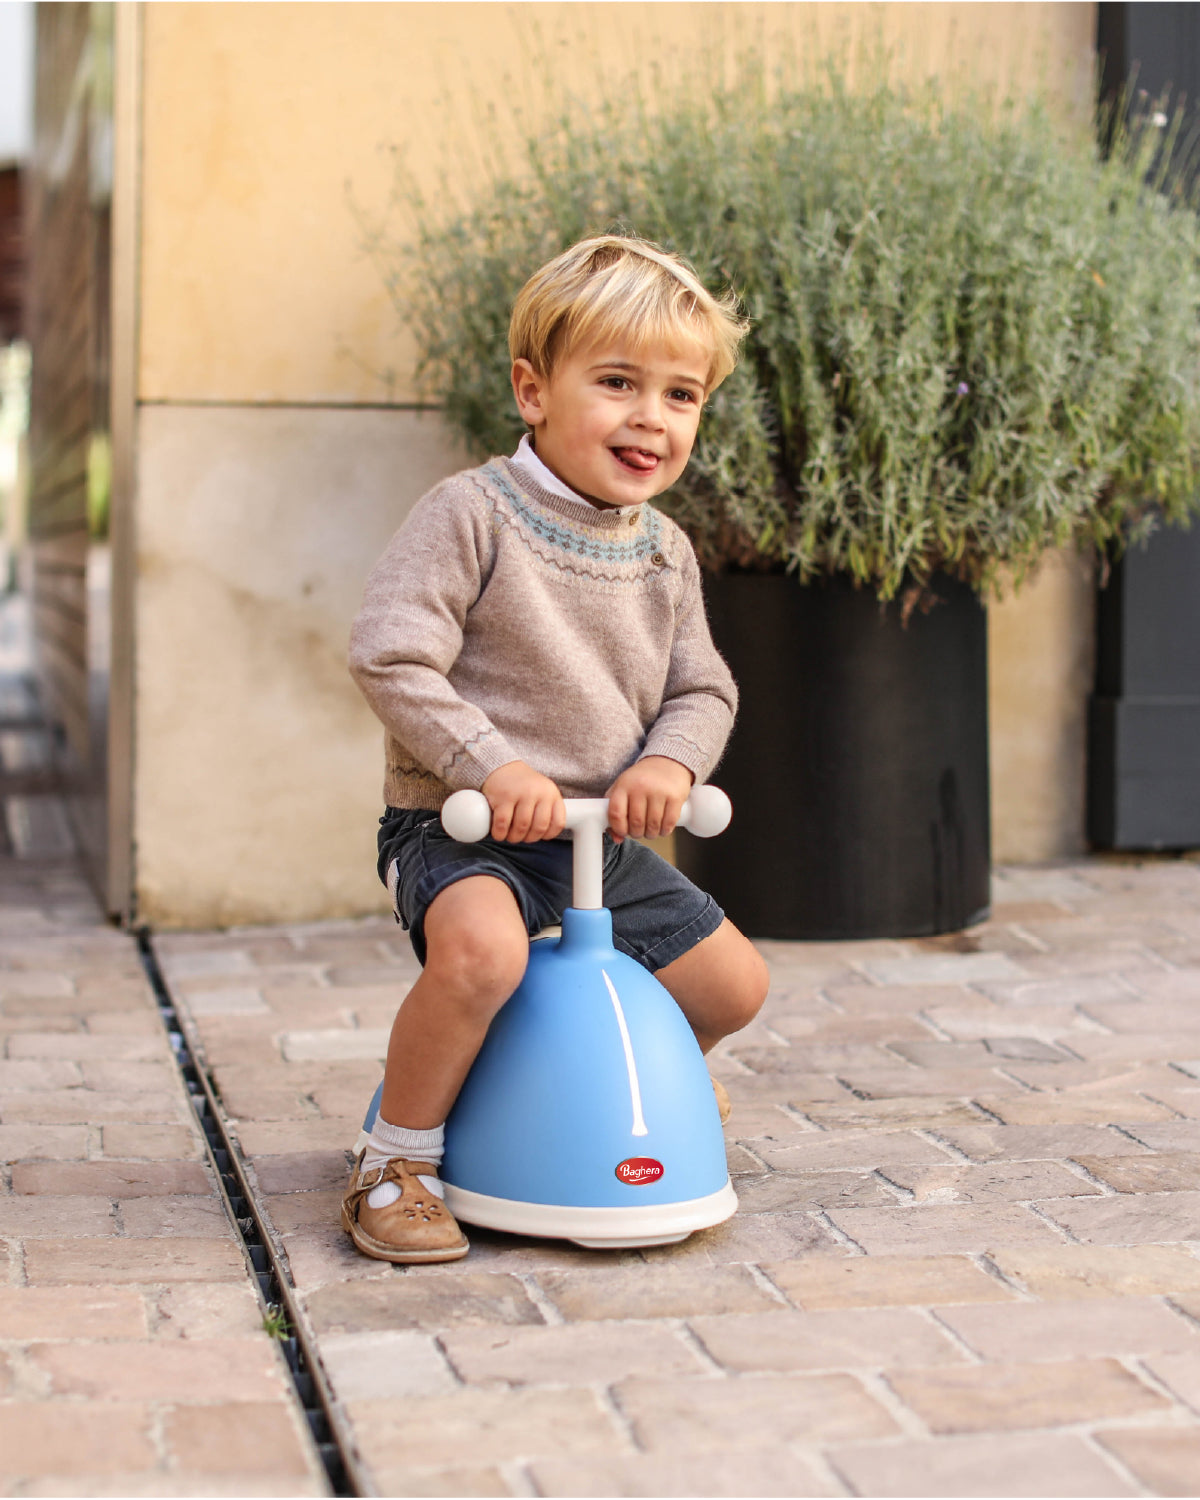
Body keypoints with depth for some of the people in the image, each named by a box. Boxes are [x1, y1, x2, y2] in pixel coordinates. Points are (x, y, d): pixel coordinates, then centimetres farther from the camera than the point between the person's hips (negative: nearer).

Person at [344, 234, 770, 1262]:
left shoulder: (666, 551, 7)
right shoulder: (474, 513, -13)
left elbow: (704, 690, 12)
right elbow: (389, 655, -18)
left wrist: (671, 761, -11)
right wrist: (490, 766, -26)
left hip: (606, 839, 7)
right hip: (460, 827, -7)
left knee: (735, 984, 7)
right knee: (481, 947, -37)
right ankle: (396, 1163, -15)